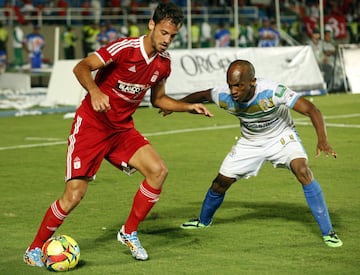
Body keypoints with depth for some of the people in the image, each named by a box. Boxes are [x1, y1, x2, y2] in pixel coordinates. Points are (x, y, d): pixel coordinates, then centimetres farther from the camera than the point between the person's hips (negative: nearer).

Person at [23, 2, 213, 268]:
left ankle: (129, 233, 4)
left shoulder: (164, 62, 1)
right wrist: (94, 91, -46)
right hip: (91, 124, -6)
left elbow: (158, 99, 18)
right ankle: (34, 249, 7)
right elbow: (81, 67, -27)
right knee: (74, 194, -12)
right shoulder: (125, 48, -20)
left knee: (158, 170, -14)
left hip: (122, 128, 6)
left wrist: (188, 107, 3)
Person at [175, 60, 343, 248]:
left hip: (281, 137, -4)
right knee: (220, 183, 6)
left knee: (303, 171, -28)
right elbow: (202, 95, -1)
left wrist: (322, 140, -54)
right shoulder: (224, 96, -25)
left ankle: (328, 232, -20)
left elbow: (311, 109, -40)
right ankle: (203, 221, 39)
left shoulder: (272, 92, -38)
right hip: (250, 143, 4)